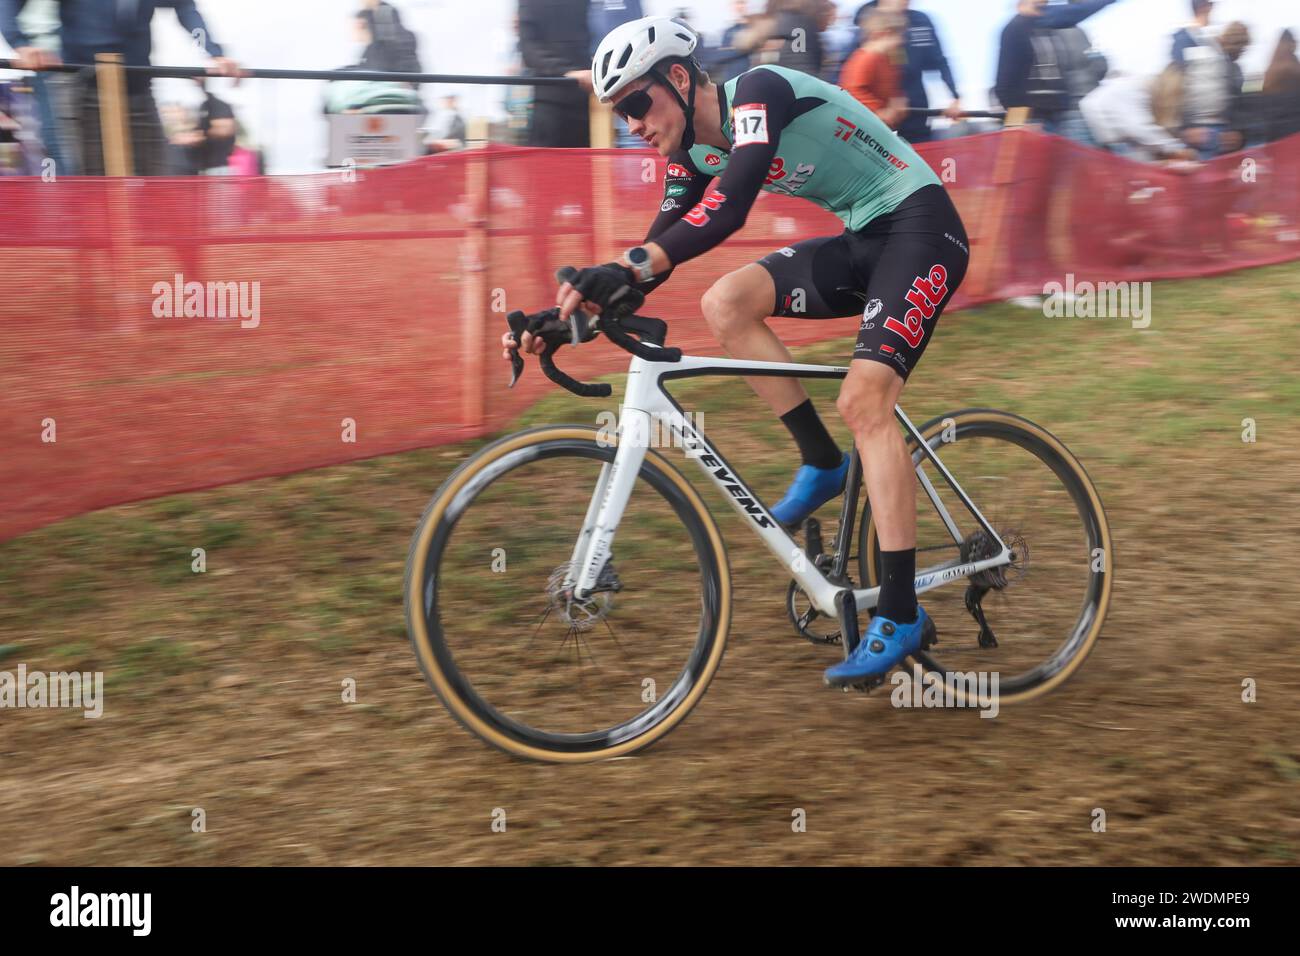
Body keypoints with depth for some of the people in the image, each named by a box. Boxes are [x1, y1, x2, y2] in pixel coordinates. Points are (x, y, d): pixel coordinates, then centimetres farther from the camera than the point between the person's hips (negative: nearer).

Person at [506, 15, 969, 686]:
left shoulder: (758, 90, -20)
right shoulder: (694, 150, 5)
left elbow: (733, 204, -36)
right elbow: (662, 247, 3)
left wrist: (631, 267, -48)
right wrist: (576, 309, -10)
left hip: (921, 227, -8)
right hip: (861, 241, 8)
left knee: (863, 399, -22)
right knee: (725, 304, -9)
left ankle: (900, 616, -20)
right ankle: (823, 465, 2)